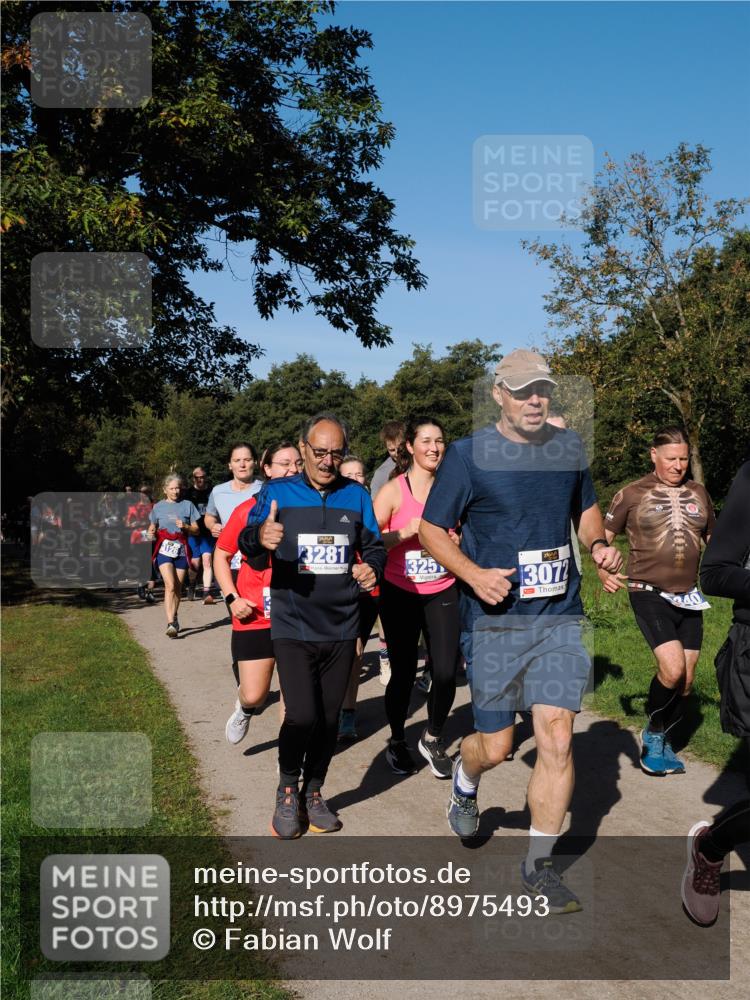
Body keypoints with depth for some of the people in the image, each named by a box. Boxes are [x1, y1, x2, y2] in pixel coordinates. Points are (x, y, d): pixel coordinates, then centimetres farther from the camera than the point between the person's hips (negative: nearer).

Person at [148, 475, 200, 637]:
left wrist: (185, 526, -12)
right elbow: (153, 527, 18)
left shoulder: (187, 505, 6)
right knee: (170, 585, -16)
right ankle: (171, 624, -22)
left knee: (178, 587, 7)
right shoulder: (158, 507, 7)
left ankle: (174, 619, 27)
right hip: (164, 550, -1)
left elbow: (196, 530, 7)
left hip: (181, 550, 1)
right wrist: (151, 532, -4)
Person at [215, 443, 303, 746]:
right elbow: (221, 555, 6)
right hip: (256, 617, -1)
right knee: (254, 695, 3)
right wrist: (232, 598, -5)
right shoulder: (248, 510, -5)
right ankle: (244, 709, 39)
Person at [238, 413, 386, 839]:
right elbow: (246, 541, -13)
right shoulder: (278, 493, -2)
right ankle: (287, 791, 16)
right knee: (302, 716, -12)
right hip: (293, 627, -3)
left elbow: (374, 545, 12)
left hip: (342, 628, 3)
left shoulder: (356, 496, 5)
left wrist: (372, 568, -11)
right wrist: (260, 537, -37)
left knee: (329, 718, 11)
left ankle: (313, 792, 33)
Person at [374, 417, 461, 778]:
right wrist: (406, 531, -22)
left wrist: (457, 541, -6)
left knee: (446, 673, -6)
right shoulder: (393, 490, -7)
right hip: (400, 594, -2)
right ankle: (396, 741, 29)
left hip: (443, 592, 2)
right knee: (403, 673, 3)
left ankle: (432, 739, 21)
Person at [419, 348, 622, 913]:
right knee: (496, 747, 5)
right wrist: (473, 574, -18)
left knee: (557, 738, -2)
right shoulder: (469, 454, -7)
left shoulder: (570, 447, 6)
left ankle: (539, 865, 17)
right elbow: (431, 529, -2)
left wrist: (598, 544, 1)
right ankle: (465, 783, 43)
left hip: (559, 617, 3)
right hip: (495, 618, -3)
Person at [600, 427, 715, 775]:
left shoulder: (698, 493, 10)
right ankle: (652, 731, 7)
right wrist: (603, 571, -13)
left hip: (688, 598, 5)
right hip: (649, 594, -5)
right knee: (672, 670, -20)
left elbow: (714, 538, 23)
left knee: (686, 682, 8)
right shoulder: (632, 494, -2)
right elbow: (601, 536, 4)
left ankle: (660, 743, 31)